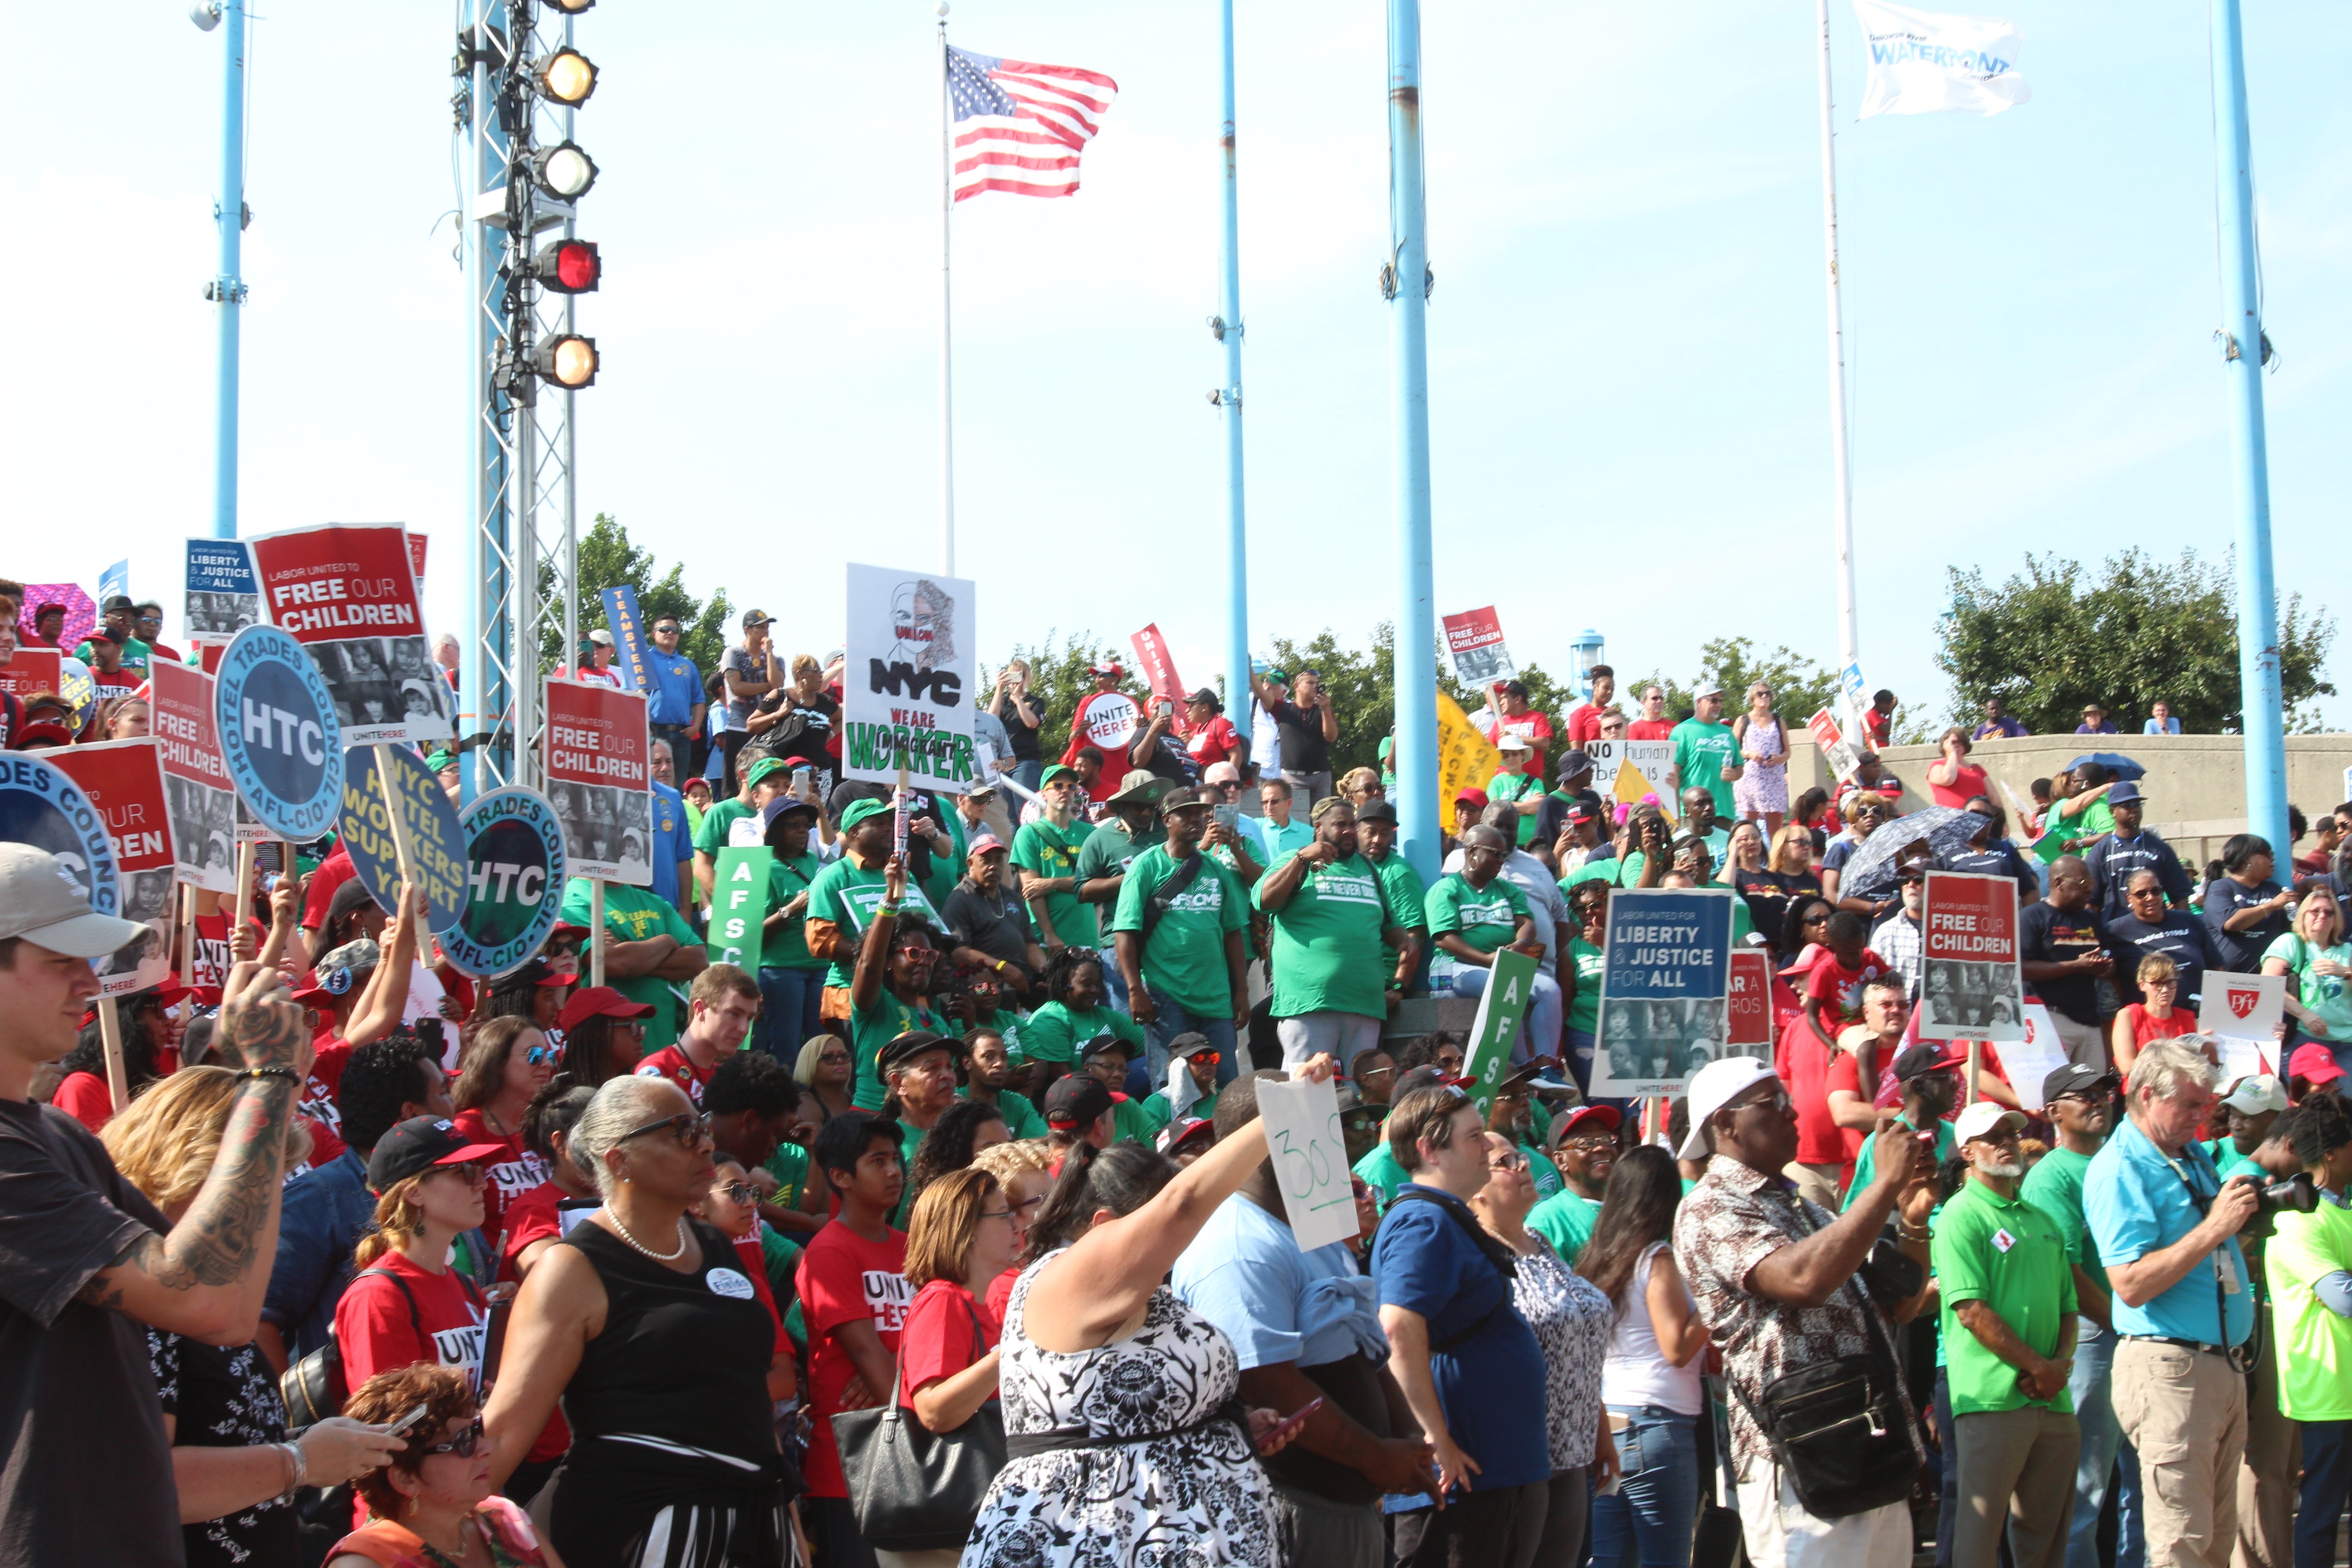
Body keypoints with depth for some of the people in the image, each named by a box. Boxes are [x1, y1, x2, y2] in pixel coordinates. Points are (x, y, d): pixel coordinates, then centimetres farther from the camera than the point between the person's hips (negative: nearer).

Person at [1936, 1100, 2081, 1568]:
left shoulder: (2042, 1221, 19)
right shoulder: (1962, 1216, -5)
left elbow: (2068, 1306, 19)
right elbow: (1971, 1310, -14)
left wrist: (2062, 1362, -1)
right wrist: (2038, 1366, -12)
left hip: (2052, 1400, 7)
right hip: (1994, 1399, -7)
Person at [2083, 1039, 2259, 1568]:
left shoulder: (2194, 1156, 16)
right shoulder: (2118, 1170, -11)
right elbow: (2132, 1283, -20)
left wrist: (2247, 1217, 7)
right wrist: (2214, 1229, -21)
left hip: (2224, 1363, 9)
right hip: (2168, 1369, -9)